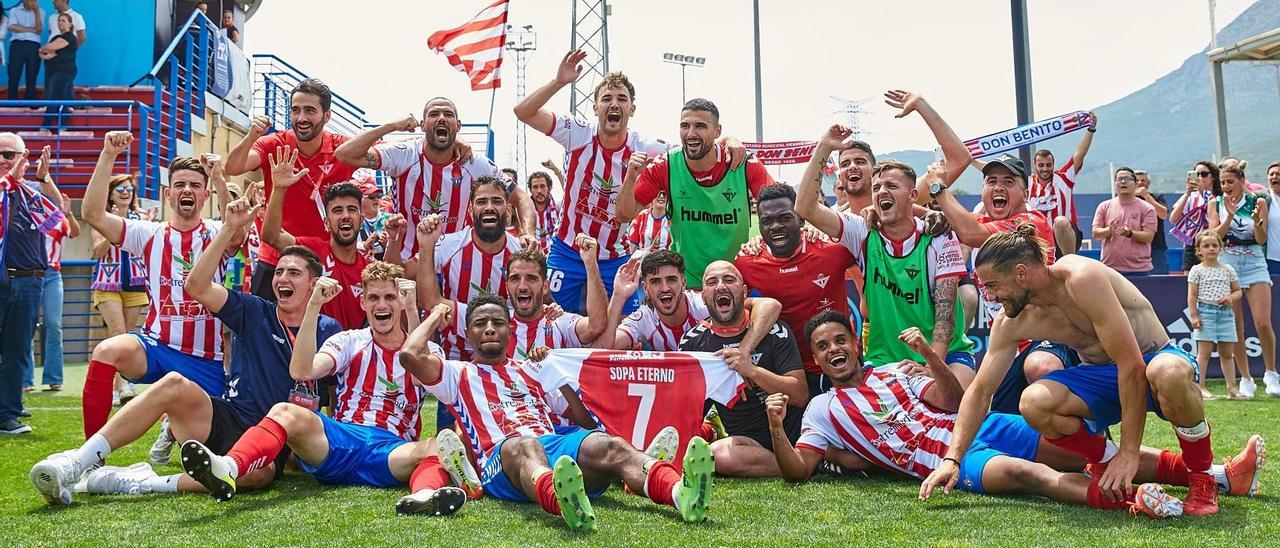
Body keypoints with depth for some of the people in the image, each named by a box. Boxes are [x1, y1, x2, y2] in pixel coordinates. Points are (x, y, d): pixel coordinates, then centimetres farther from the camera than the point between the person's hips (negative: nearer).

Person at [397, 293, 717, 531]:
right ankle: (566, 507, -76)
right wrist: (436, 315, 22)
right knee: (524, 446, -40)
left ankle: (681, 493, -60)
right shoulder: (460, 375, 24)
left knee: (609, 446, -29)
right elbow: (410, 355, 4)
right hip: (501, 458, -3)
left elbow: (585, 420, 32)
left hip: (557, 446, 4)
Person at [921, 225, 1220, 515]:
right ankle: (1109, 463, 0)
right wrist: (952, 459, -10)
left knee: (1168, 374, -42)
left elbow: (1132, 365, -29)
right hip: (1101, 376, 5)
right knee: (1033, 402, -27)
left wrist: (1129, 451, -28)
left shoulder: (1082, 278, -28)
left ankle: (1202, 477, -15)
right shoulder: (1010, 323, -8)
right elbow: (980, 391, -1)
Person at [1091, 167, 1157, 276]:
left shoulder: (1147, 208, 2)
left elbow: (1149, 236, -6)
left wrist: (1130, 234, -24)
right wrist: (1108, 230, -18)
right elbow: (1095, 232, 3)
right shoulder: (1104, 206, 8)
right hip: (1109, 268, 2)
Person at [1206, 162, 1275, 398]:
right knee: (1235, 327, 1)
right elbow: (1214, 236, -5)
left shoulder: (1258, 202, 2)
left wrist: (1256, 221, -20)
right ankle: (1246, 379, 11)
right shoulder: (1216, 203, 5)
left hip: (1255, 263, -1)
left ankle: (1271, 374, 11)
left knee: (1263, 324, -9)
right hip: (1227, 264, 1)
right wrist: (1230, 215, -17)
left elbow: (1262, 239, -1)